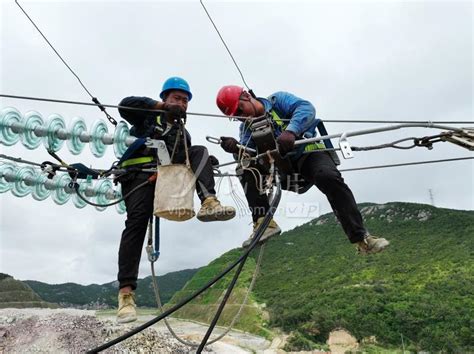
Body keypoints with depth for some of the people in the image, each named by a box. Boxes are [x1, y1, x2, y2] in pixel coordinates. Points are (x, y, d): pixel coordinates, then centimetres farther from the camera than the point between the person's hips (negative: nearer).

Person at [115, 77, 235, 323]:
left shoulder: (183, 133, 29)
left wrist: (205, 165, -4)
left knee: (200, 152, -10)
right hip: (139, 176, -4)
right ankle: (126, 292, -23)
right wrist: (161, 106, -5)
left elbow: (186, 162, 18)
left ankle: (209, 203, -34)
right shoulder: (148, 116, 17)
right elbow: (125, 105, -4)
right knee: (137, 222, -22)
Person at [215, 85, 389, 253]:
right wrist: (237, 148, -28)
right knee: (247, 171, -17)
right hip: (281, 165, 4)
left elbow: (306, 108, -18)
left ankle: (362, 239, -28)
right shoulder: (246, 127, 12)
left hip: (309, 152, -4)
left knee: (329, 178, -33)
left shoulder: (277, 100, 0)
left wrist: (290, 130, -37)